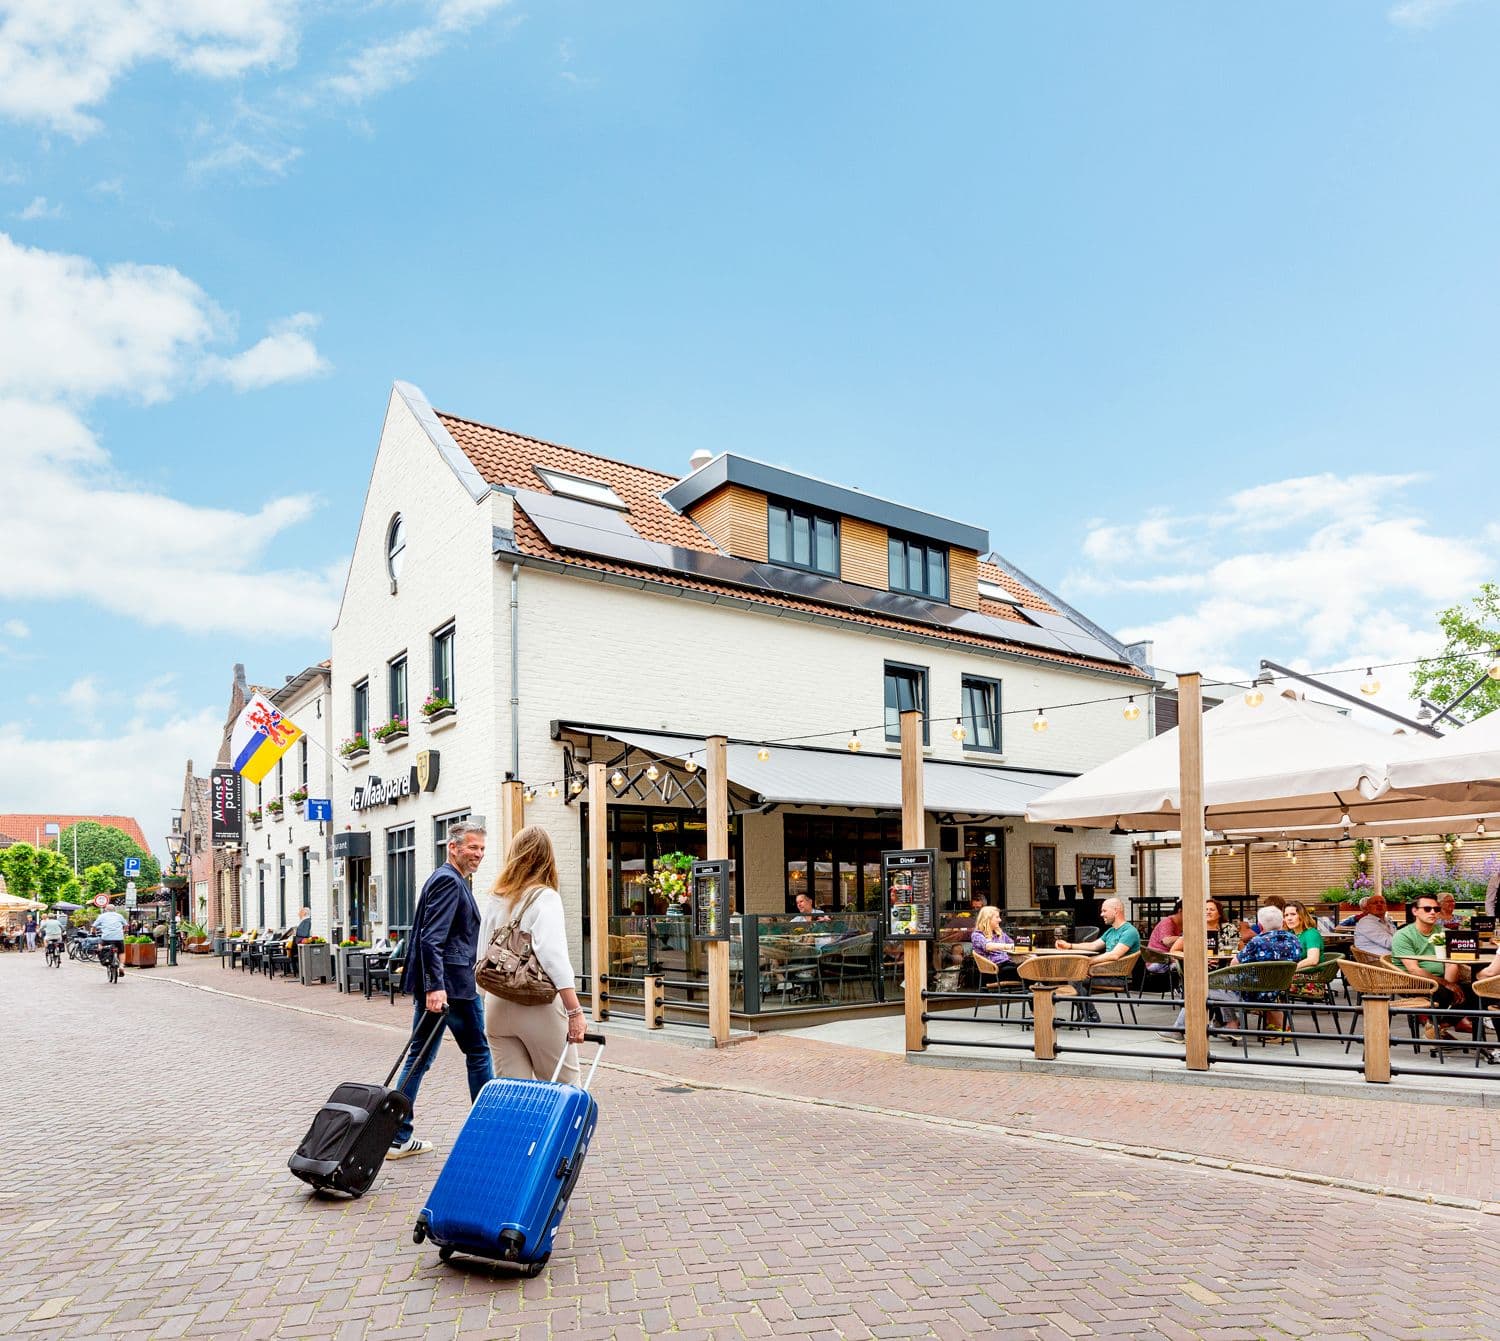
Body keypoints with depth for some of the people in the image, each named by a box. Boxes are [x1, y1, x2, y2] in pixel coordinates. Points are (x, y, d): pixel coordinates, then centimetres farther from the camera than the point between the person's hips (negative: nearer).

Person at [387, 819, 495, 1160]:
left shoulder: (445, 879, 18)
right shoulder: (449, 881, -15)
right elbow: (432, 939, -24)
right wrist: (435, 987, -29)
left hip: (435, 985, 9)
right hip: (454, 986, -9)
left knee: (419, 1057, 10)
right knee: (478, 1054, 5)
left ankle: (397, 1136, 12)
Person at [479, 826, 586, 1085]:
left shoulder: (494, 899, 9)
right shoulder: (544, 897, -8)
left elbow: (483, 956, 14)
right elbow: (553, 955, -19)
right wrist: (575, 1011, -21)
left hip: (497, 1005, 5)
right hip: (538, 1005, -5)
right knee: (563, 1089, 5)